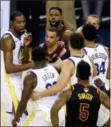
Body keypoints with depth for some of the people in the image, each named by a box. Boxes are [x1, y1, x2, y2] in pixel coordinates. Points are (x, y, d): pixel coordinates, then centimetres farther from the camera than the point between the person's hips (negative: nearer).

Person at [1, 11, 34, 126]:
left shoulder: (19, 37, 9)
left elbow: (25, 61, 8)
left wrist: (26, 46, -7)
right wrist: (31, 65, -26)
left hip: (17, 79, 10)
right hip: (9, 80, -10)